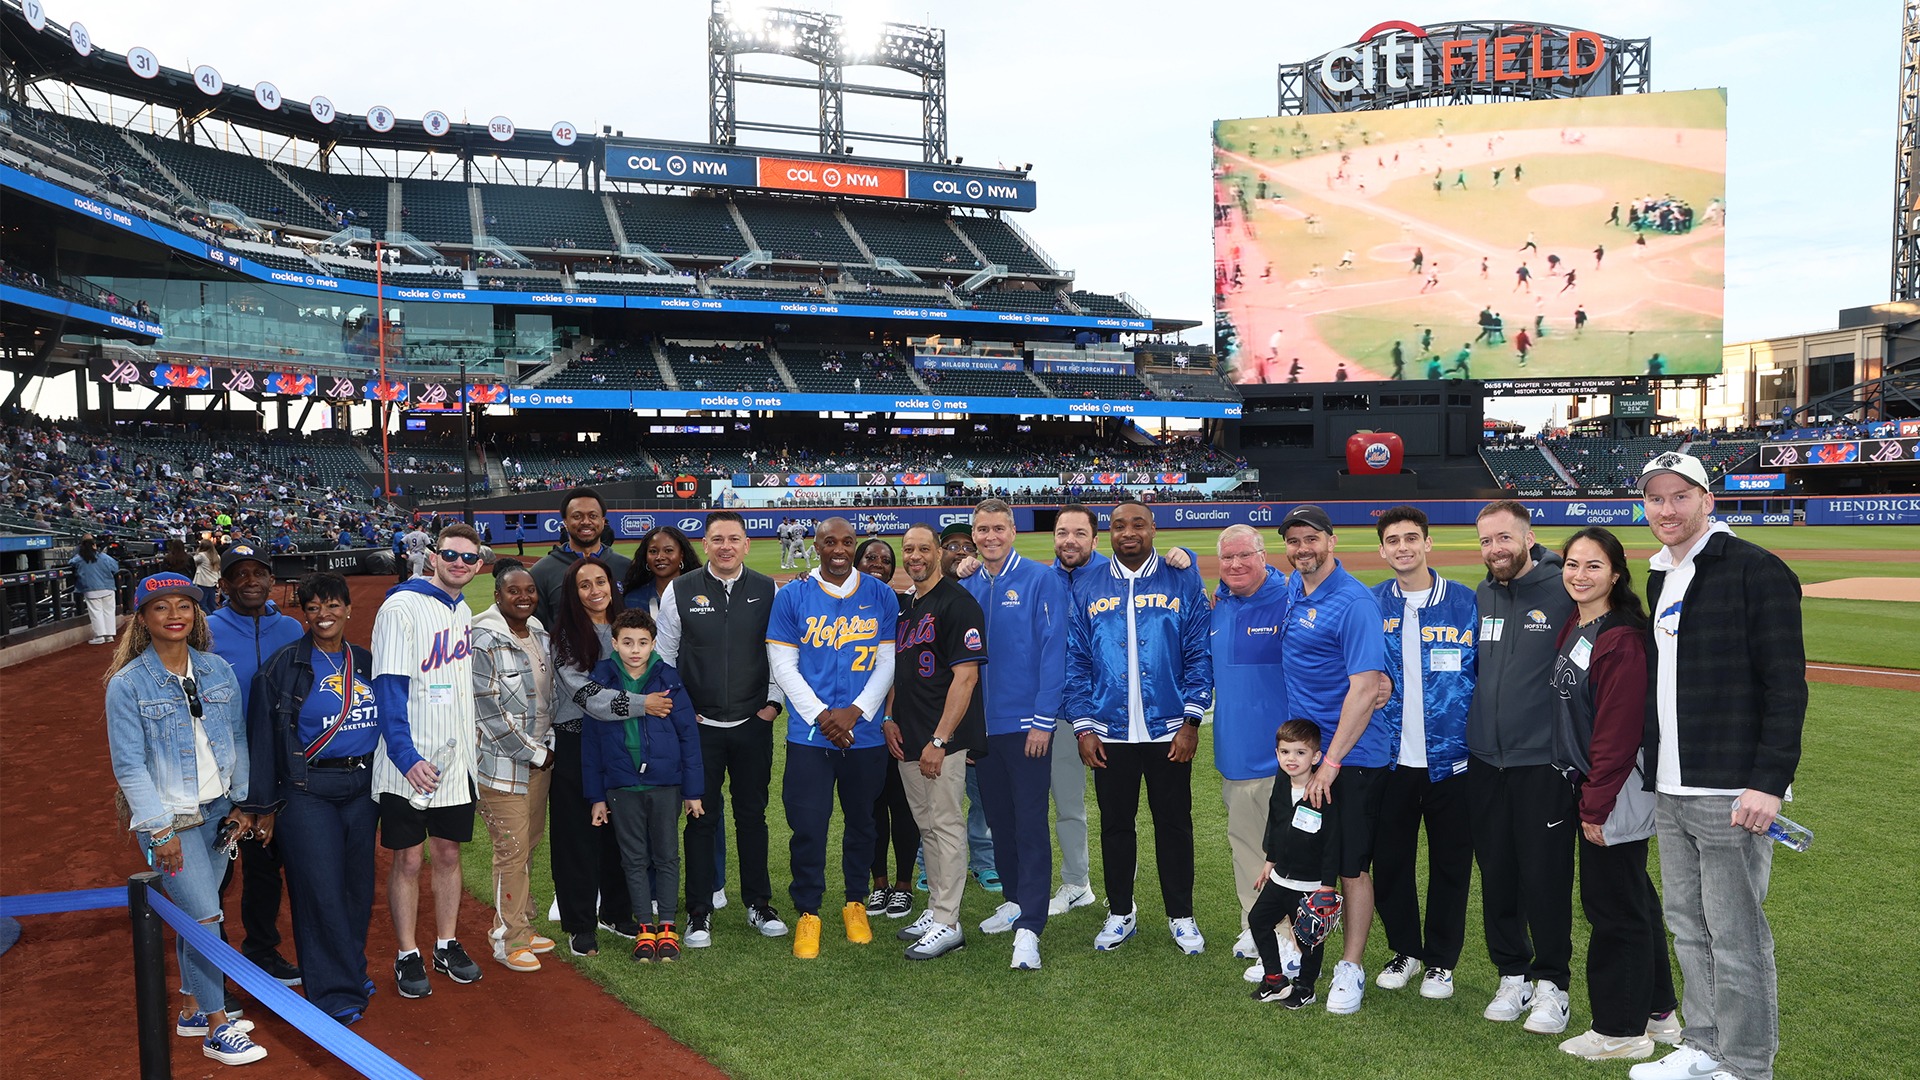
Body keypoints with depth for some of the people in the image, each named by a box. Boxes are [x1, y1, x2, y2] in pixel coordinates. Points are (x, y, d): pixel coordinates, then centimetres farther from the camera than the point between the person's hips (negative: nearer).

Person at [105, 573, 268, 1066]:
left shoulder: (218, 670, 2)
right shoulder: (128, 684, -11)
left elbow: (237, 740, 9)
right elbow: (129, 765, -11)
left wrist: (242, 802, 8)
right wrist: (160, 829, -14)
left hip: (217, 810, 5)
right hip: (169, 817, -4)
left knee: (193, 912, 14)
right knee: (205, 917, -7)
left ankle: (194, 1011, 29)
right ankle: (217, 1028, 6)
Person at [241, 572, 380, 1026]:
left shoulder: (366, 663, 10)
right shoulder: (283, 666, -3)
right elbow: (262, 738, -2)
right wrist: (264, 807, -4)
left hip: (363, 789, 4)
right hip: (307, 792, -4)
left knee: (358, 886, 8)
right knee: (321, 890, -6)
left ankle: (352, 971, 25)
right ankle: (336, 994, 3)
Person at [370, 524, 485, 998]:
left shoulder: (463, 612, 10)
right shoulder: (401, 608, -12)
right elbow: (388, 688, -16)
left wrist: (467, 744, 13)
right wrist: (407, 756, -22)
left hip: (456, 759, 6)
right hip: (409, 764, -6)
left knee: (449, 852, 12)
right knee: (408, 859, 2)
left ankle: (447, 946, 24)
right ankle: (407, 957, 14)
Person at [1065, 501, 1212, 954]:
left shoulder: (1182, 584, 0)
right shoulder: (1086, 589, 4)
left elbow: (1200, 656, -1)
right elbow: (1075, 663, 4)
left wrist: (1191, 720, -8)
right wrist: (1083, 728, -3)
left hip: (1168, 731, -1)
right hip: (1109, 734, 1)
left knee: (1174, 825, 9)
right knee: (1115, 825, 12)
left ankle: (1181, 916, 23)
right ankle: (1120, 913, 26)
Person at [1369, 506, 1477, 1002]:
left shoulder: (1467, 604, -1)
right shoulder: (1369, 606, 4)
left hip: (1450, 758, -1)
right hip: (1389, 759, 2)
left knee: (1450, 863, 8)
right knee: (1389, 859, 9)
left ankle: (1441, 961, 24)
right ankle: (1405, 951, 28)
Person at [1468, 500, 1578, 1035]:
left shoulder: (1565, 590, -9)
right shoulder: (1478, 599, 9)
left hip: (1543, 761, -5)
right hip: (1485, 760, 5)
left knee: (1545, 875, 2)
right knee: (1496, 872, 12)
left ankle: (1552, 983, 18)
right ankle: (1513, 974, 27)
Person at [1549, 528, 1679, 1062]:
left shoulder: (1622, 640, -20)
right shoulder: (1572, 630, 8)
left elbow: (1618, 732, -21)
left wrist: (1596, 805, -19)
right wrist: (1588, 797, 12)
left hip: (1616, 794, -9)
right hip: (1590, 785, 9)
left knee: (1614, 906, 1)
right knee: (1633, 895, 19)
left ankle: (1621, 1030, 15)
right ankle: (1656, 1009, 34)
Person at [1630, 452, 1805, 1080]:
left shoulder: (1755, 570, -10)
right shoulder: (1660, 577, 15)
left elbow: (1787, 685, -14)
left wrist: (1769, 782, -20)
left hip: (1731, 792, -8)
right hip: (1668, 792, 8)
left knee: (1736, 936, -1)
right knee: (1687, 928, 16)